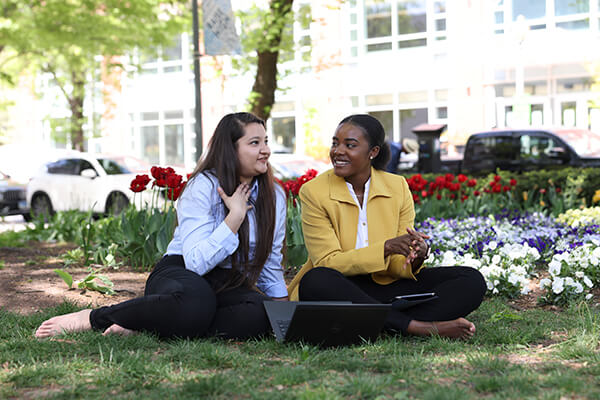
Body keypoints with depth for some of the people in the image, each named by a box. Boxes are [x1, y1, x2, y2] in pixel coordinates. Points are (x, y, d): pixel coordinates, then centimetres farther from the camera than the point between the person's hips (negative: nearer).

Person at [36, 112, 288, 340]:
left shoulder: (275, 197, 7)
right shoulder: (203, 187, -10)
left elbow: (270, 263, 16)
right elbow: (196, 261, -22)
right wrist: (236, 215, -20)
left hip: (230, 285, 5)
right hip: (180, 273, -5)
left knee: (263, 314, -33)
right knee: (194, 301, -44)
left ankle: (142, 327, -28)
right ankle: (92, 318, -22)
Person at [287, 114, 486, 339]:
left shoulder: (398, 187, 3)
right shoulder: (313, 192, -6)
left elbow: (399, 266, 3)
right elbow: (328, 263, -13)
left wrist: (414, 260, -22)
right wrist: (386, 247, -25)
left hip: (387, 287, 3)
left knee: (472, 281, -14)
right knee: (315, 281, -38)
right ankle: (421, 327, -34)